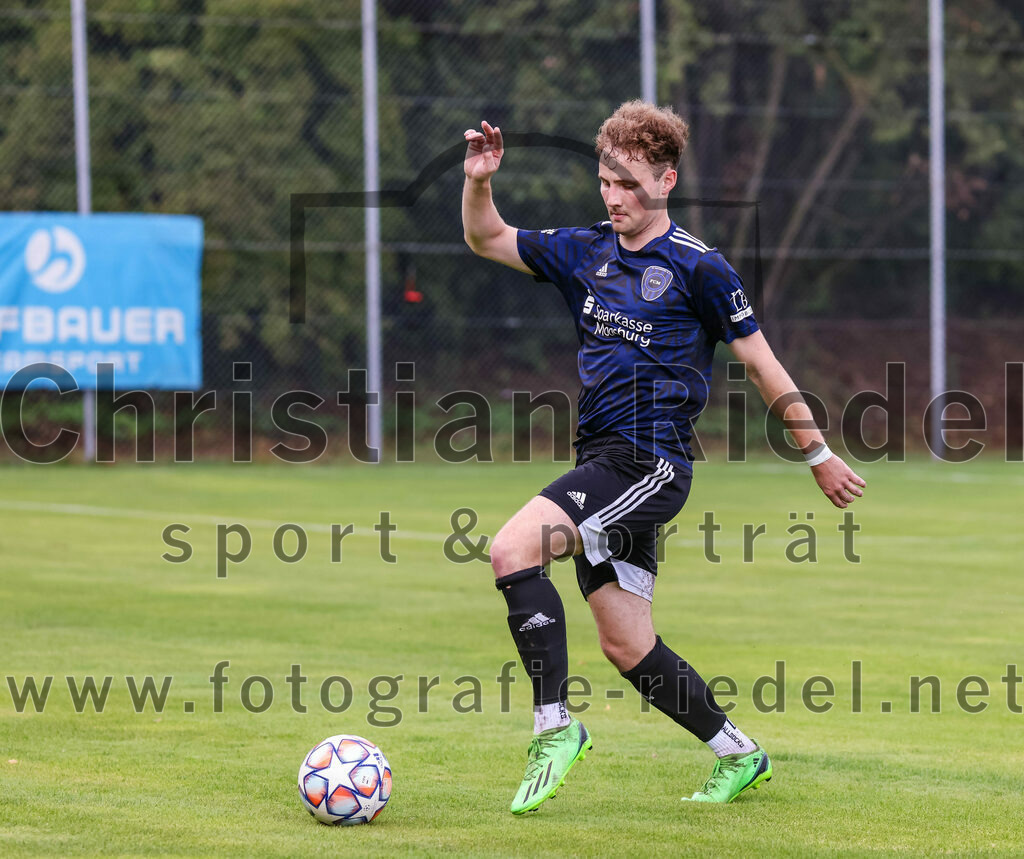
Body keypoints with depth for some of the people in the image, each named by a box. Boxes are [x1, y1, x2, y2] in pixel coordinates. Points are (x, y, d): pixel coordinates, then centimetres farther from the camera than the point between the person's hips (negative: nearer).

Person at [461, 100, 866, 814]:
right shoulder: (586, 252, 12)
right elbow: (488, 240, 19)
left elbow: (761, 362, 0)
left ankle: (555, 725, -18)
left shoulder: (697, 267, -6)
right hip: (603, 462, 7)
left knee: (514, 547, -25)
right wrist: (478, 183, -2)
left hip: (652, 464, -7)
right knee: (627, 646, 9)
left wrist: (819, 455, 5)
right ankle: (738, 754, 26)